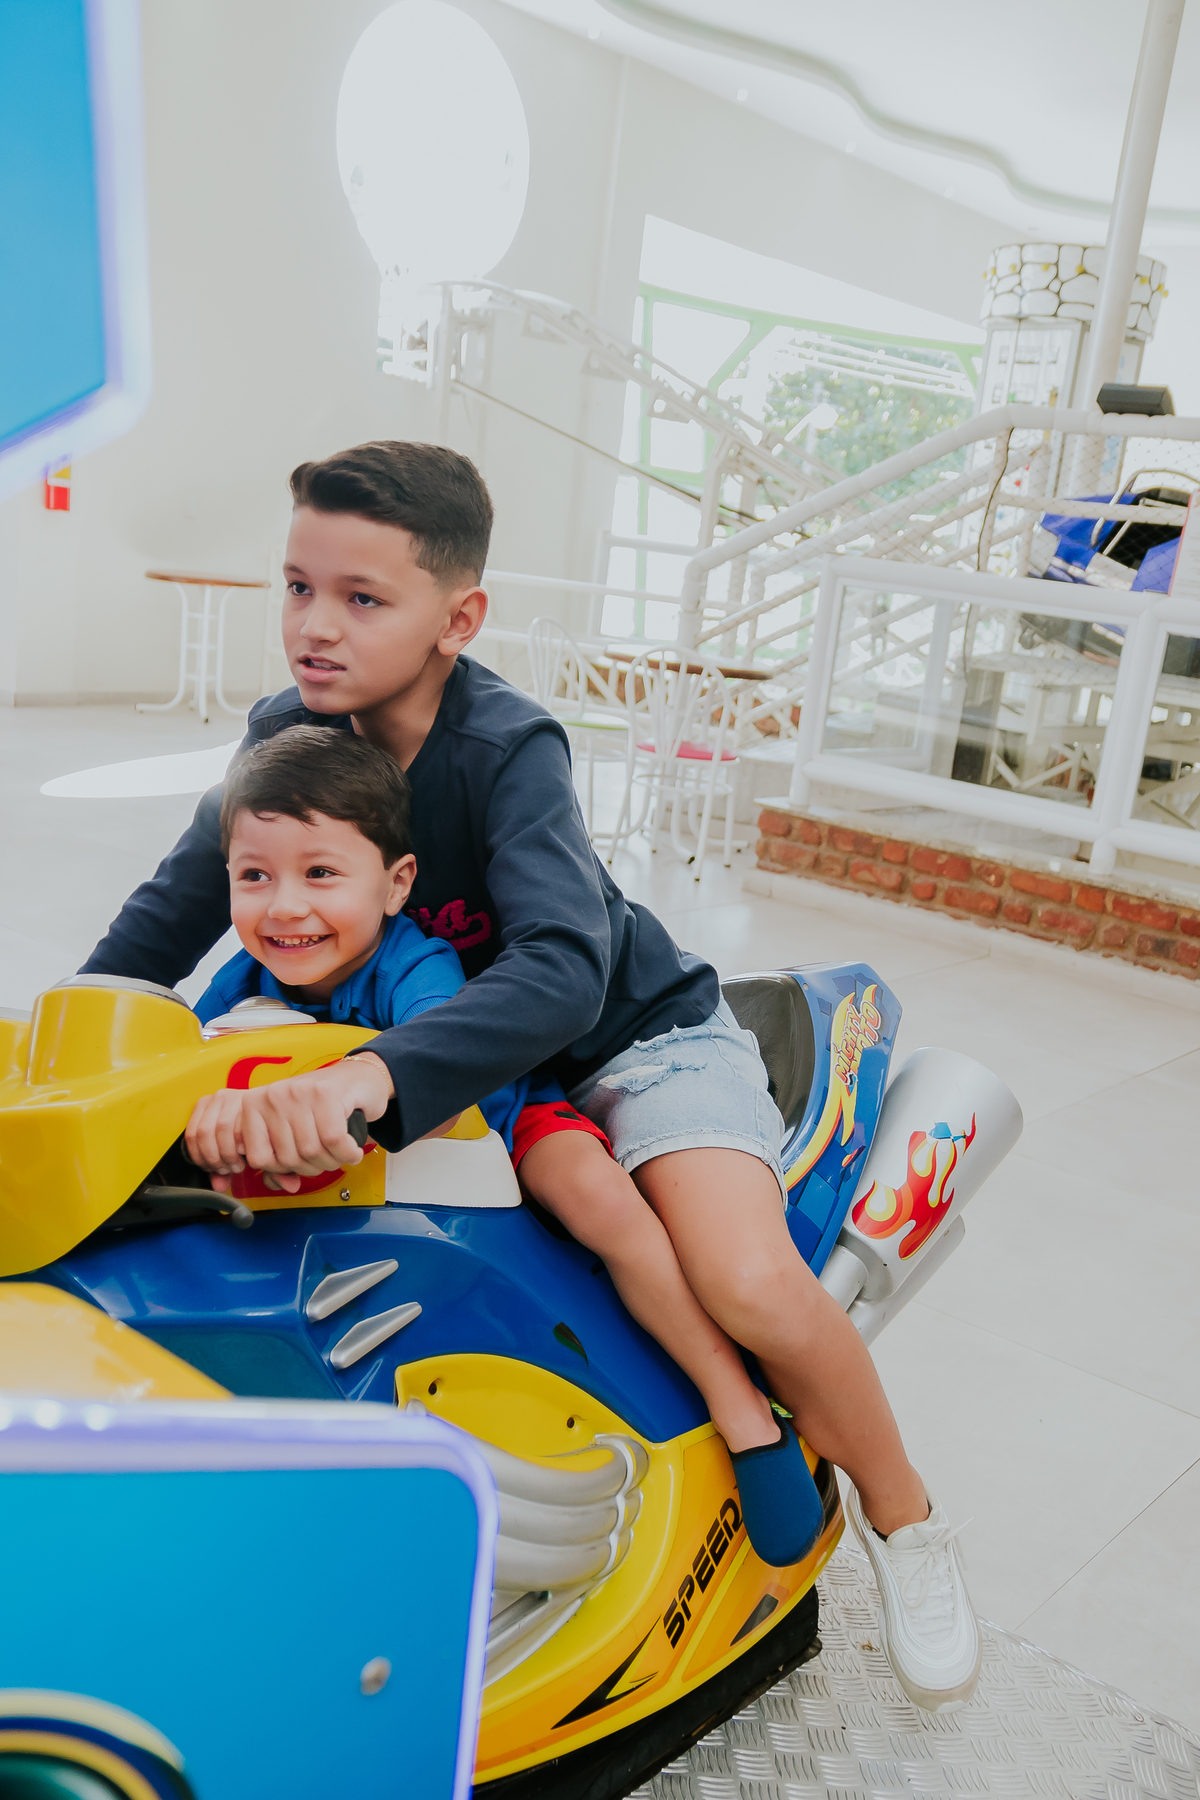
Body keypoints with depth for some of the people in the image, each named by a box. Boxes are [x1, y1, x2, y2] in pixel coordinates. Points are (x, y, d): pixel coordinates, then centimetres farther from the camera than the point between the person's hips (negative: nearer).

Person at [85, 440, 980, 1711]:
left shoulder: (507, 747, -27)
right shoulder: (287, 733, -9)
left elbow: (560, 971, -41)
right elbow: (175, 909, 0)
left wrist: (376, 1076, -56)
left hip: (632, 1027, -7)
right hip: (440, 1039, 7)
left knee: (754, 1288, -26)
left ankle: (902, 1520, 6)